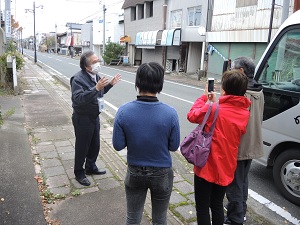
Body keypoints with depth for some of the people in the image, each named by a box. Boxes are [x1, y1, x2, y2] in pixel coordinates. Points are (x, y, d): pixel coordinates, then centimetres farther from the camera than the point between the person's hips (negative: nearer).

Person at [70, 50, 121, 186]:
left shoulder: (95, 75, 5)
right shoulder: (78, 79, -21)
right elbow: (79, 98, -34)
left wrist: (110, 84, 6)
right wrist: (96, 88, -41)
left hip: (94, 116, 8)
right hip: (82, 118, -8)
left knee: (95, 145, 20)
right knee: (82, 147, 7)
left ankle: (91, 167, 41)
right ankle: (79, 173, 27)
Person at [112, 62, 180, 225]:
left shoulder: (124, 111, -18)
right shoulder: (170, 113, -20)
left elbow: (118, 145, -11)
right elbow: (174, 146, -10)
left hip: (135, 173, 1)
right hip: (162, 174, -1)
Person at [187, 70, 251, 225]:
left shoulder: (214, 109, -21)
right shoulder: (244, 113, -2)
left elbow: (192, 116, -7)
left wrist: (203, 98, 5)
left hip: (207, 167, -6)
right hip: (226, 169, 6)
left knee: (202, 208, 9)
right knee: (217, 206, 22)